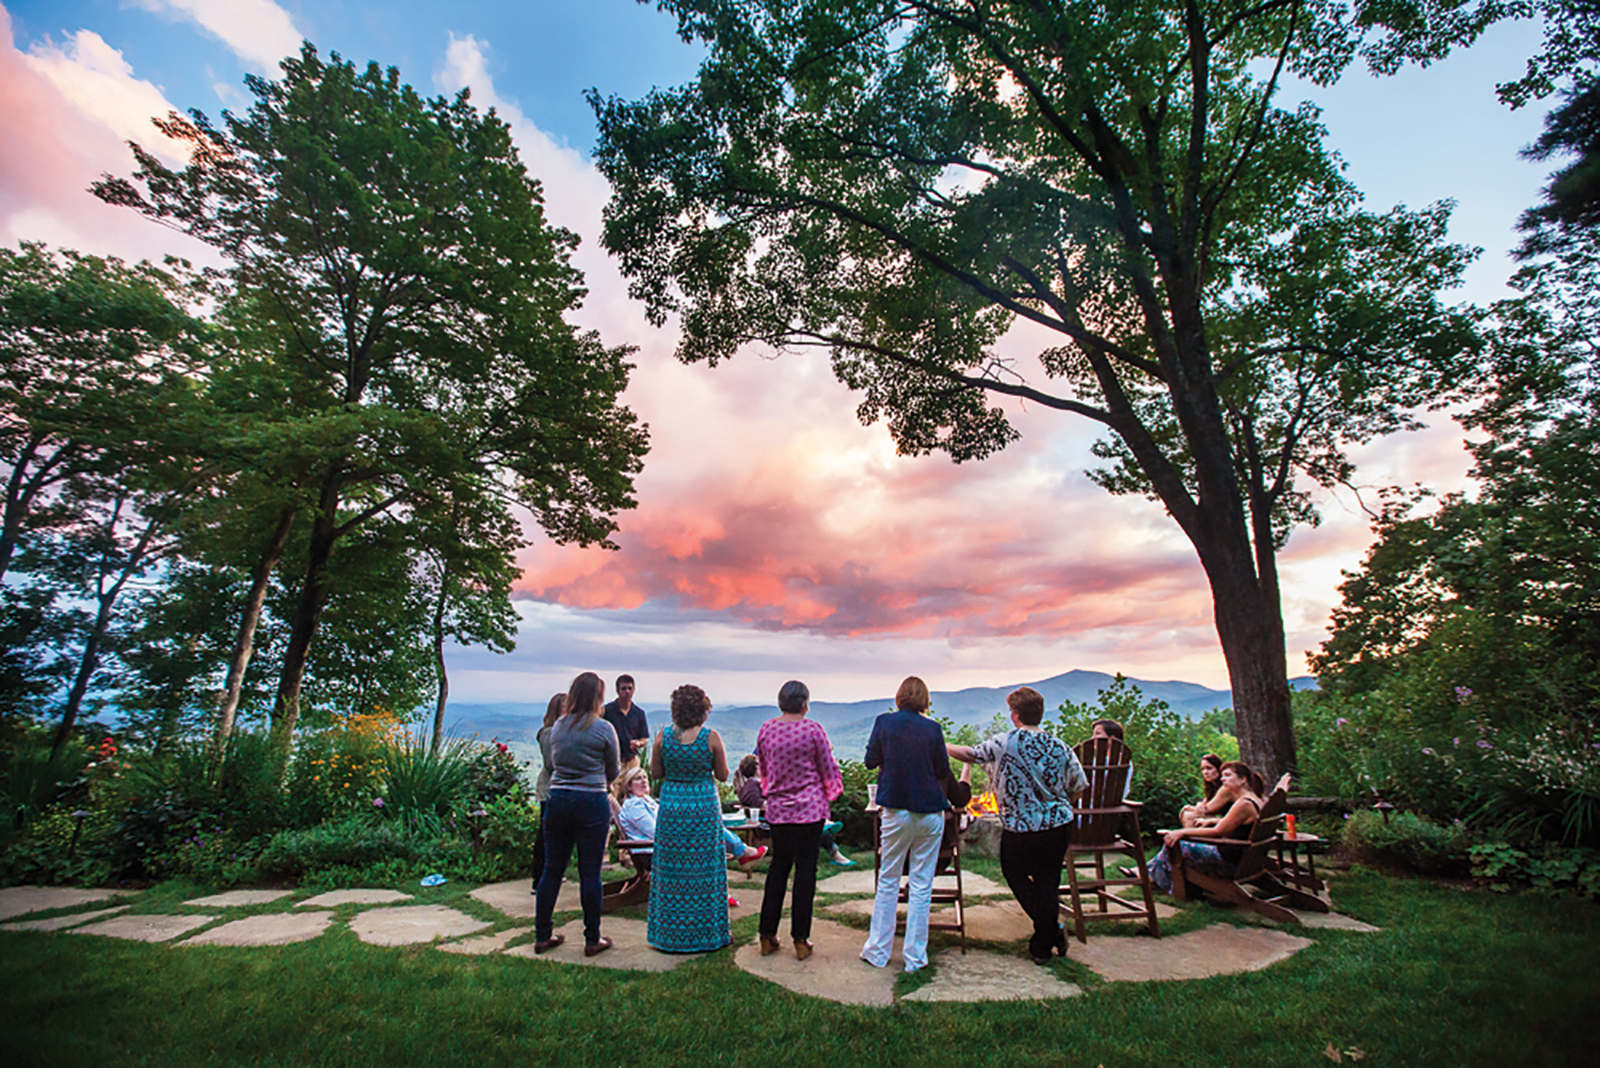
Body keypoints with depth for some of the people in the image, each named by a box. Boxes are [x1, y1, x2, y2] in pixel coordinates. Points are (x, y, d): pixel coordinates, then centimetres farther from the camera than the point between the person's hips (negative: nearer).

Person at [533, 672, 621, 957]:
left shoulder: (557, 727, 5)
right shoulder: (603, 729, -9)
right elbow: (613, 772, 3)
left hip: (557, 799, 5)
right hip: (592, 802, -4)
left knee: (552, 869, 15)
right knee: (590, 873, 4)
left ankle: (542, 936, 25)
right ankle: (592, 940, 15)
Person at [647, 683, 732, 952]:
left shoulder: (662, 736, -8)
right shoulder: (711, 737, -13)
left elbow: (656, 773, 2)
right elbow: (723, 776, -4)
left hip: (671, 806, 2)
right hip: (704, 806, -2)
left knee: (671, 870, 14)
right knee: (703, 871, 10)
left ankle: (670, 935, 25)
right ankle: (705, 935, 21)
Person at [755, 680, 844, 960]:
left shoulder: (766, 730, -2)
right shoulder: (814, 730, -13)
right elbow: (829, 771, -4)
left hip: (777, 809, 4)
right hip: (810, 810, -4)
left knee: (778, 866, 16)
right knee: (806, 869, 6)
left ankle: (767, 936, 21)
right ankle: (800, 940, 13)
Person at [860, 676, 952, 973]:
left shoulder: (884, 722, -7)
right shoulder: (932, 729, -9)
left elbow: (870, 761, 3)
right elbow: (943, 771, 1)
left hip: (896, 812, 1)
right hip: (929, 813, 0)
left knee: (888, 882, 13)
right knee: (921, 886, 9)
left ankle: (877, 951, 21)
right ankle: (914, 957, 16)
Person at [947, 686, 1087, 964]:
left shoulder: (1004, 744, -15)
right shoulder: (1060, 749, -4)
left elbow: (970, 755, -3)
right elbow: (1078, 789, 5)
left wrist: (943, 746, 14)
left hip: (1019, 830, -3)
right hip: (1059, 826, 3)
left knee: (1016, 875, 21)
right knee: (1047, 881, 16)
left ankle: (1052, 931, 22)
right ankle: (1045, 942, 24)